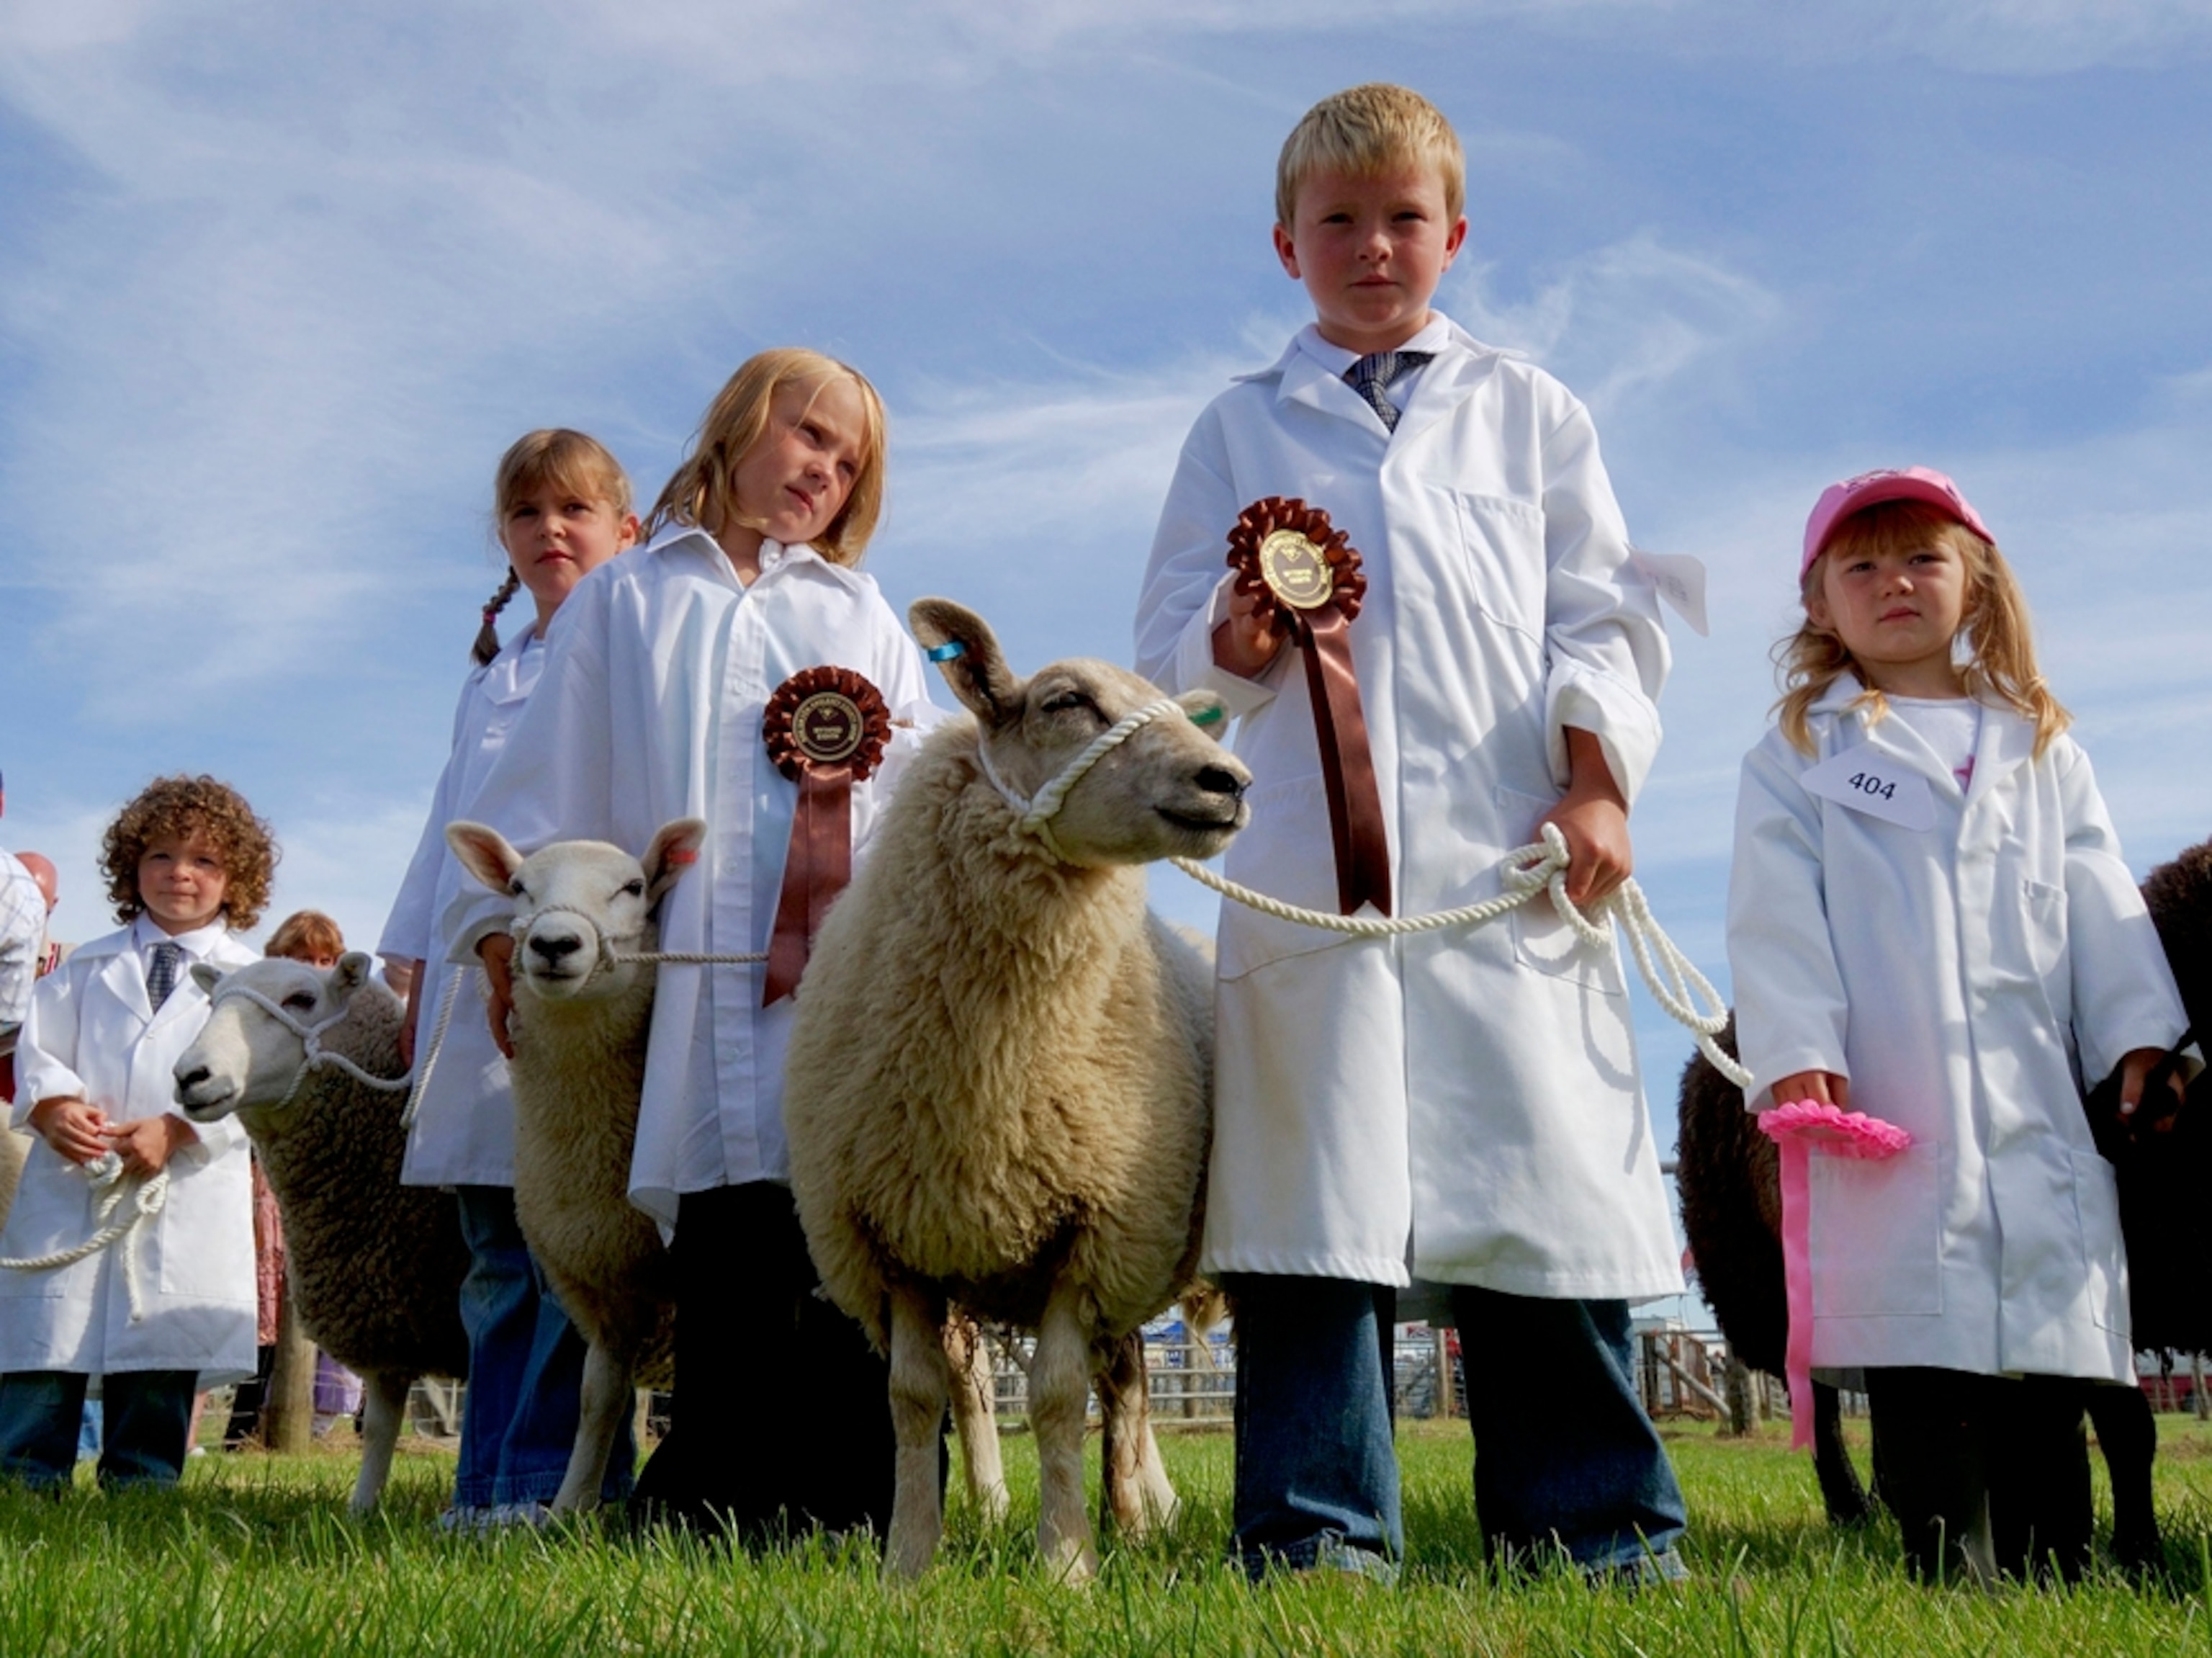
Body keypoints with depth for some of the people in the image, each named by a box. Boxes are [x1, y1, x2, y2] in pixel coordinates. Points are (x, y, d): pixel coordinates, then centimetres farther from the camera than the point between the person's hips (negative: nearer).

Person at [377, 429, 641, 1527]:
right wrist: (416, 969, 18)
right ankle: (487, 1487, 8)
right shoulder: (490, 676, 26)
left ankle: (553, 1481, -7)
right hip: (475, 982, 7)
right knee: (496, 1257, 6)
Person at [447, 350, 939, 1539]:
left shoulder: (860, 613, 23)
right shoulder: (623, 604, 19)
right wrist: (506, 921, 10)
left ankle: (846, 1510, 1)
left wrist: (878, 740, -3)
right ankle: (709, 1509, 3)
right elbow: (551, 779, 16)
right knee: (727, 1249, -7)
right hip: (695, 983, -1)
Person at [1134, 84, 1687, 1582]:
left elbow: (1601, 616, 11)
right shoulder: (1240, 428, 17)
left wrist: (1598, 785, -2)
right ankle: (1318, 1533, 3)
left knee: (1548, 1179, -1)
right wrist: (1237, 640, -11)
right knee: (1316, 1189, -4)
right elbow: (1166, 644, 11)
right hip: (1309, 868, 0)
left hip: (1513, 859, 0)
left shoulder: (1529, 409, 19)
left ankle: (1596, 1533, 7)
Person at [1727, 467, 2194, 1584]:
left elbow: (2100, 902, 16)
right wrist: (1795, 1056, -11)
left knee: (2051, 1357, 3)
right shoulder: (1798, 758, 10)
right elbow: (1777, 919, 0)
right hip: (1890, 1112, -3)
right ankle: (1955, 1576, -1)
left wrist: (2141, 1037, 4)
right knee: (1923, 1364, -5)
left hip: (2038, 1106, 3)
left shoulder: (2040, 750, 20)